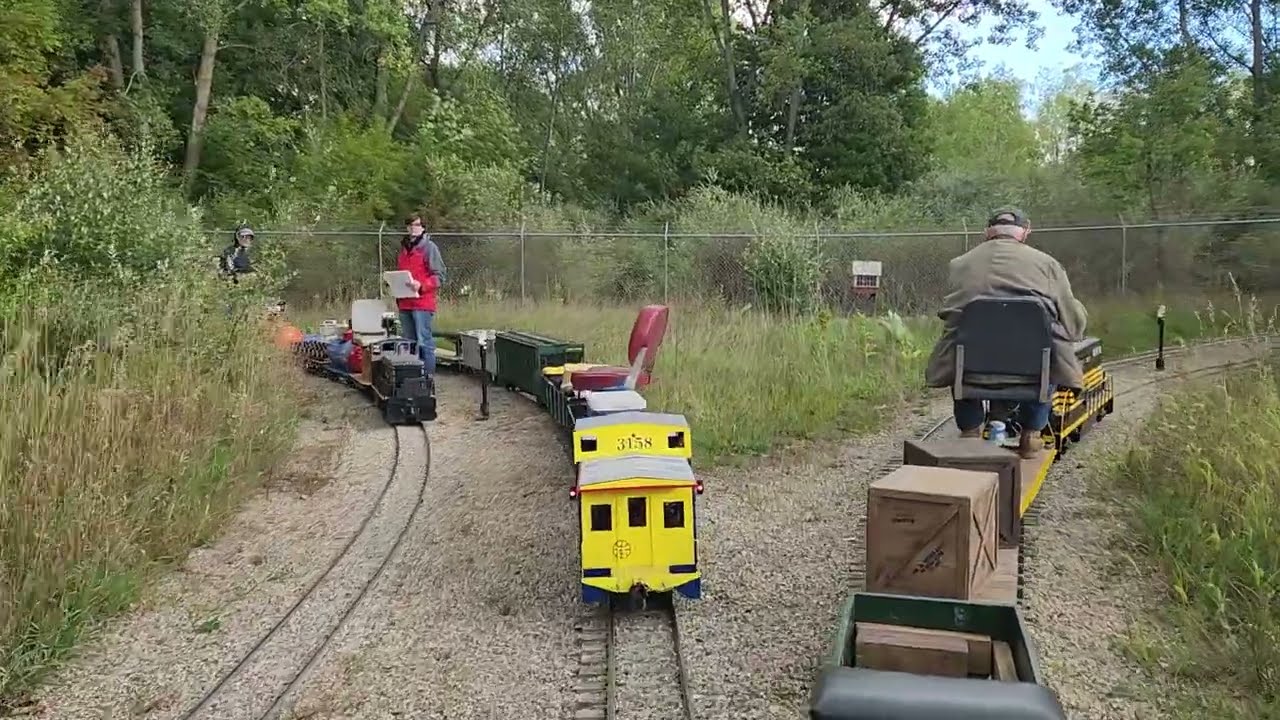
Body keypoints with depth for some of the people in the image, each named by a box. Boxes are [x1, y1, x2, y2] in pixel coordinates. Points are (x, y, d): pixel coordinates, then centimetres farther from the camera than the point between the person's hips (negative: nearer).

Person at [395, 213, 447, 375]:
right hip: (404, 304, 7)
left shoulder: (429, 247, -3)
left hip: (422, 304, -7)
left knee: (424, 342, -8)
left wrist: (421, 285, -21)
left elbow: (439, 276, -8)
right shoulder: (403, 248, 17)